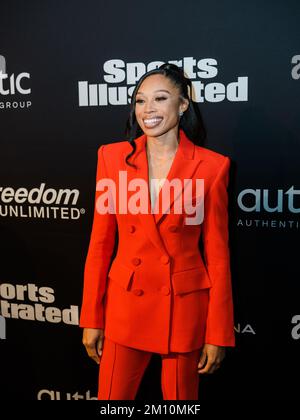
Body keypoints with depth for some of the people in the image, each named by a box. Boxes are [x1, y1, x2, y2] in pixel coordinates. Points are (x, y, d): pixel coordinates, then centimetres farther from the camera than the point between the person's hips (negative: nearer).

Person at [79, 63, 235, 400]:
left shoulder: (211, 166, -9)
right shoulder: (112, 156, -4)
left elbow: (217, 254, -5)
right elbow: (100, 244, 0)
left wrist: (218, 334, -3)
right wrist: (91, 318, 2)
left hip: (184, 308, -1)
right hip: (125, 305, 2)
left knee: (181, 396, 18)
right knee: (112, 395, 15)